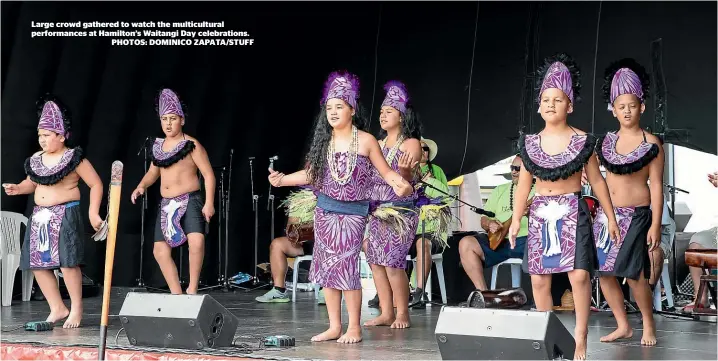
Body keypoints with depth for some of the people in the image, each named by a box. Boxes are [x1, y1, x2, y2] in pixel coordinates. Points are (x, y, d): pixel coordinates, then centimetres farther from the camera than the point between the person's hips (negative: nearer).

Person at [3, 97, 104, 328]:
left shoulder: (74, 158, -7)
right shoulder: (36, 160, 10)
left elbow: (96, 184, -4)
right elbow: (31, 183, 25)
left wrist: (93, 212, -12)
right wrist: (17, 189, 2)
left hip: (65, 214, -7)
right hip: (40, 216, 7)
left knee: (67, 262, -14)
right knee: (38, 264, 4)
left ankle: (76, 308, 0)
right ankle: (57, 308, 14)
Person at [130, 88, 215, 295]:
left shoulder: (191, 145, -8)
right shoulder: (158, 146, 11)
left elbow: (208, 174, -10)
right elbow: (153, 172, 23)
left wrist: (209, 203, -18)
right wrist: (141, 186, 3)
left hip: (190, 201, -7)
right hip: (166, 205, 7)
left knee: (197, 241, -28)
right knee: (160, 250, 4)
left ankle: (192, 289, -16)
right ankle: (177, 295, 13)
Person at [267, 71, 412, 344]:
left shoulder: (365, 141, -4)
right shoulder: (323, 141, 8)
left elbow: (385, 171, -1)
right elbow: (311, 173, 13)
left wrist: (400, 184, -21)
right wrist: (283, 180, 1)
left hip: (353, 213, -5)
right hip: (325, 211, 5)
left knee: (347, 267, -10)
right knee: (326, 267, 4)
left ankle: (354, 327, -1)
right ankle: (334, 326, 11)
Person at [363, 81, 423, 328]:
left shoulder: (411, 143, -4)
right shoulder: (379, 144, 16)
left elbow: (405, 179, -13)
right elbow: (370, 174, 16)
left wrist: (405, 169, -33)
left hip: (400, 210, -7)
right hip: (376, 209, 7)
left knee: (392, 262, -12)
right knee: (375, 261, 2)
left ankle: (402, 314, -2)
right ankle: (386, 313, 8)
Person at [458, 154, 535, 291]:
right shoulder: (500, 190, 24)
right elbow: (484, 219, 20)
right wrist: (489, 224, -4)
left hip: (525, 239, -4)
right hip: (498, 241, 4)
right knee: (466, 243, -20)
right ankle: (483, 292, -19)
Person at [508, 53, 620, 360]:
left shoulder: (581, 141, -1)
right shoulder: (530, 143, 5)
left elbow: (596, 180, 5)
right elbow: (523, 184, 11)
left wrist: (610, 217, 6)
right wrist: (516, 220, 7)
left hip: (572, 211, -3)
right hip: (541, 213, 3)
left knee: (579, 274, -14)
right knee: (539, 278, 3)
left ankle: (581, 336, -5)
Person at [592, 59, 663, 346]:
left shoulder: (651, 144, -5)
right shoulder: (606, 141, 6)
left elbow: (656, 186, -6)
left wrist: (655, 225, -9)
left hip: (635, 215, -5)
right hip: (605, 213, 5)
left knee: (634, 274, -10)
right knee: (603, 272, 3)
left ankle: (648, 325, 11)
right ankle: (623, 326, 17)